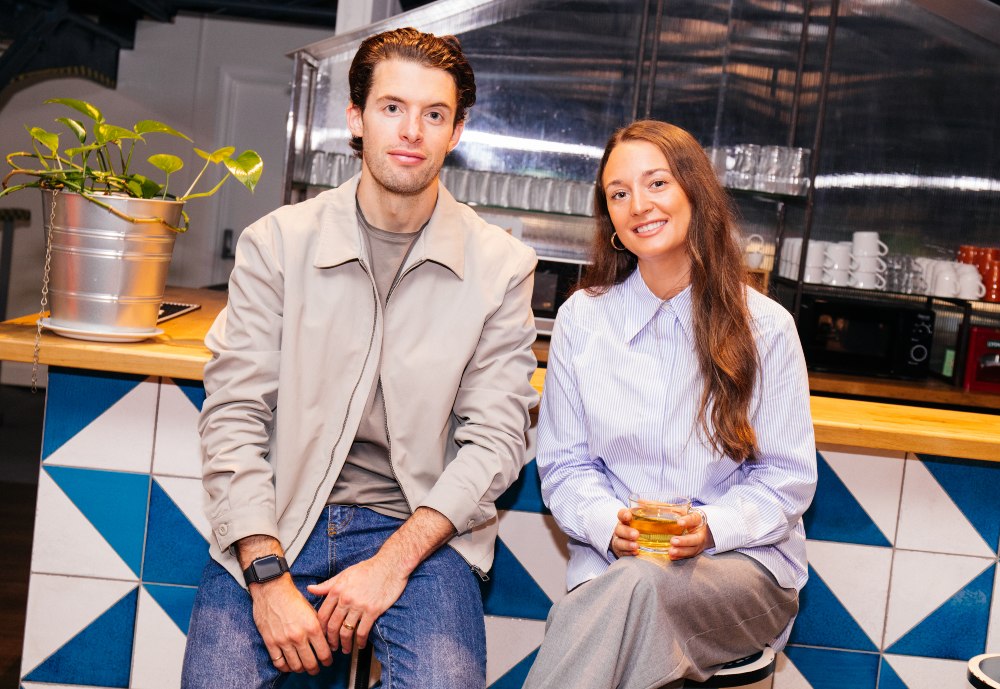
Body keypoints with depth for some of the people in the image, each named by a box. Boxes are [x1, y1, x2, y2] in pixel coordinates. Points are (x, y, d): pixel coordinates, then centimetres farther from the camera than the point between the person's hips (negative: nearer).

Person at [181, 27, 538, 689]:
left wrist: (394, 559, -13)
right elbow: (233, 418, -3)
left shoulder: (501, 266, 1)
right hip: (277, 522, 1)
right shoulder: (275, 244, 1)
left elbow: (495, 438, -2)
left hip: (420, 527, 0)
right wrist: (268, 576, -14)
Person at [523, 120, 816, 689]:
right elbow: (564, 464, 7)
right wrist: (608, 524, -14)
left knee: (639, 585, -36)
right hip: (613, 559, 1)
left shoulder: (765, 327, 0)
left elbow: (789, 477, 3)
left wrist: (712, 527, -16)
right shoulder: (581, 317, 5)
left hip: (745, 562, 0)